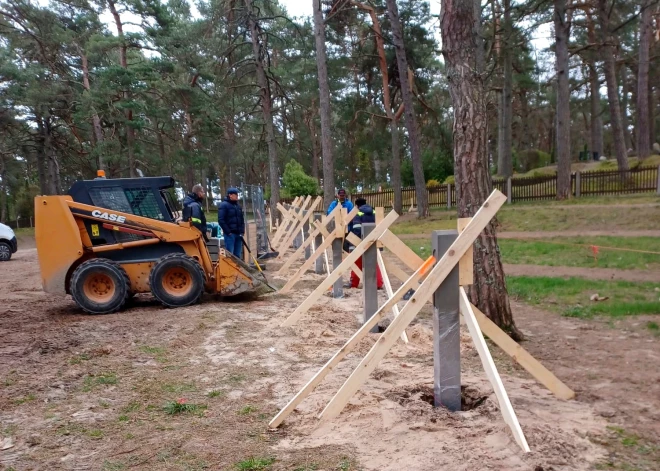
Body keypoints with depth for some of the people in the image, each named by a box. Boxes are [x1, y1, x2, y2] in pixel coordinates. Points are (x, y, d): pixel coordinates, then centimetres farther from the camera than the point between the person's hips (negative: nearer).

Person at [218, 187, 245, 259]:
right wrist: (228, 232, -15)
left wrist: (242, 231, 12)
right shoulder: (224, 205, -5)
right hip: (230, 234, -7)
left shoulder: (238, 206, 18)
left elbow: (242, 220, 25)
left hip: (238, 234, 7)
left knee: (238, 255, 10)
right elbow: (221, 220, -12)